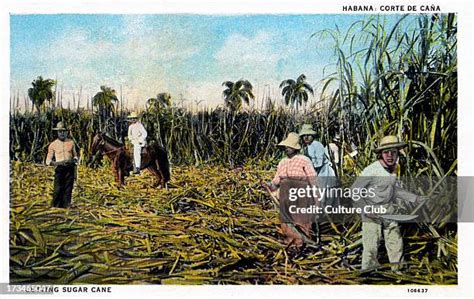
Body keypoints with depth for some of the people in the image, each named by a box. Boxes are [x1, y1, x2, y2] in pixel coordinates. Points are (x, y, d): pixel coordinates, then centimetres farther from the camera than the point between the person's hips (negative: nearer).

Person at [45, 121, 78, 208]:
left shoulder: (71, 143, 10)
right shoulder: (53, 145, 5)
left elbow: (75, 155, 21)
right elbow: (48, 160, 6)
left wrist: (74, 160, -3)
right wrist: (57, 163, -14)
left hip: (70, 169, 2)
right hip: (59, 169, -2)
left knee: (68, 190, 1)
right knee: (58, 190, -10)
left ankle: (65, 207, 7)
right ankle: (56, 208, -3)